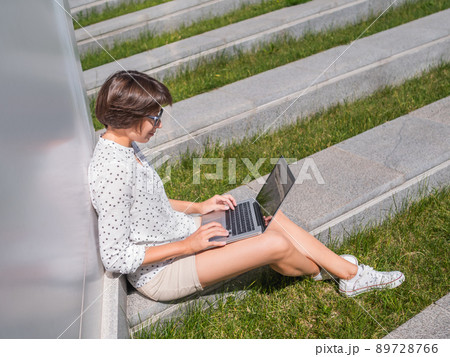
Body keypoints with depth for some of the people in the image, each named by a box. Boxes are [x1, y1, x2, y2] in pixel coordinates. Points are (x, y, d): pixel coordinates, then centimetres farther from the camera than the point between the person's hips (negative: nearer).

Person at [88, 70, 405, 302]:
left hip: (175, 231, 10)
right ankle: (319, 270, 22)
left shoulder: (124, 145, 1)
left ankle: (351, 273, 13)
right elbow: (115, 258, -28)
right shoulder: (113, 169, -29)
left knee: (270, 217, 2)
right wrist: (188, 246, -22)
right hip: (160, 273, -9)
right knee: (275, 244, -15)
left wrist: (196, 207, 5)